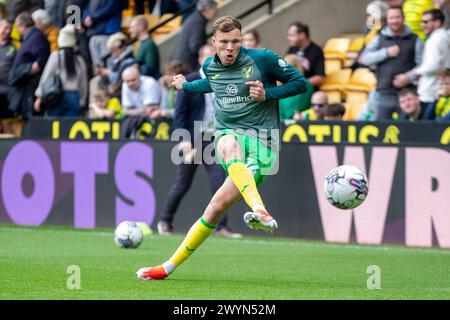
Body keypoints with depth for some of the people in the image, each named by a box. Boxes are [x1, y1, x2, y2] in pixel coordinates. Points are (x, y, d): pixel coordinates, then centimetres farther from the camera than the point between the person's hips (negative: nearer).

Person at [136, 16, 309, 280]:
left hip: (260, 142, -4)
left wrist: (268, 94, -11)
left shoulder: (263, 59, -5)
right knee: (230, 146, -34)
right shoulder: (210, 67, 10)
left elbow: (301, 83, 2)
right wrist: (186, 86, 50)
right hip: (227, 136, 4)